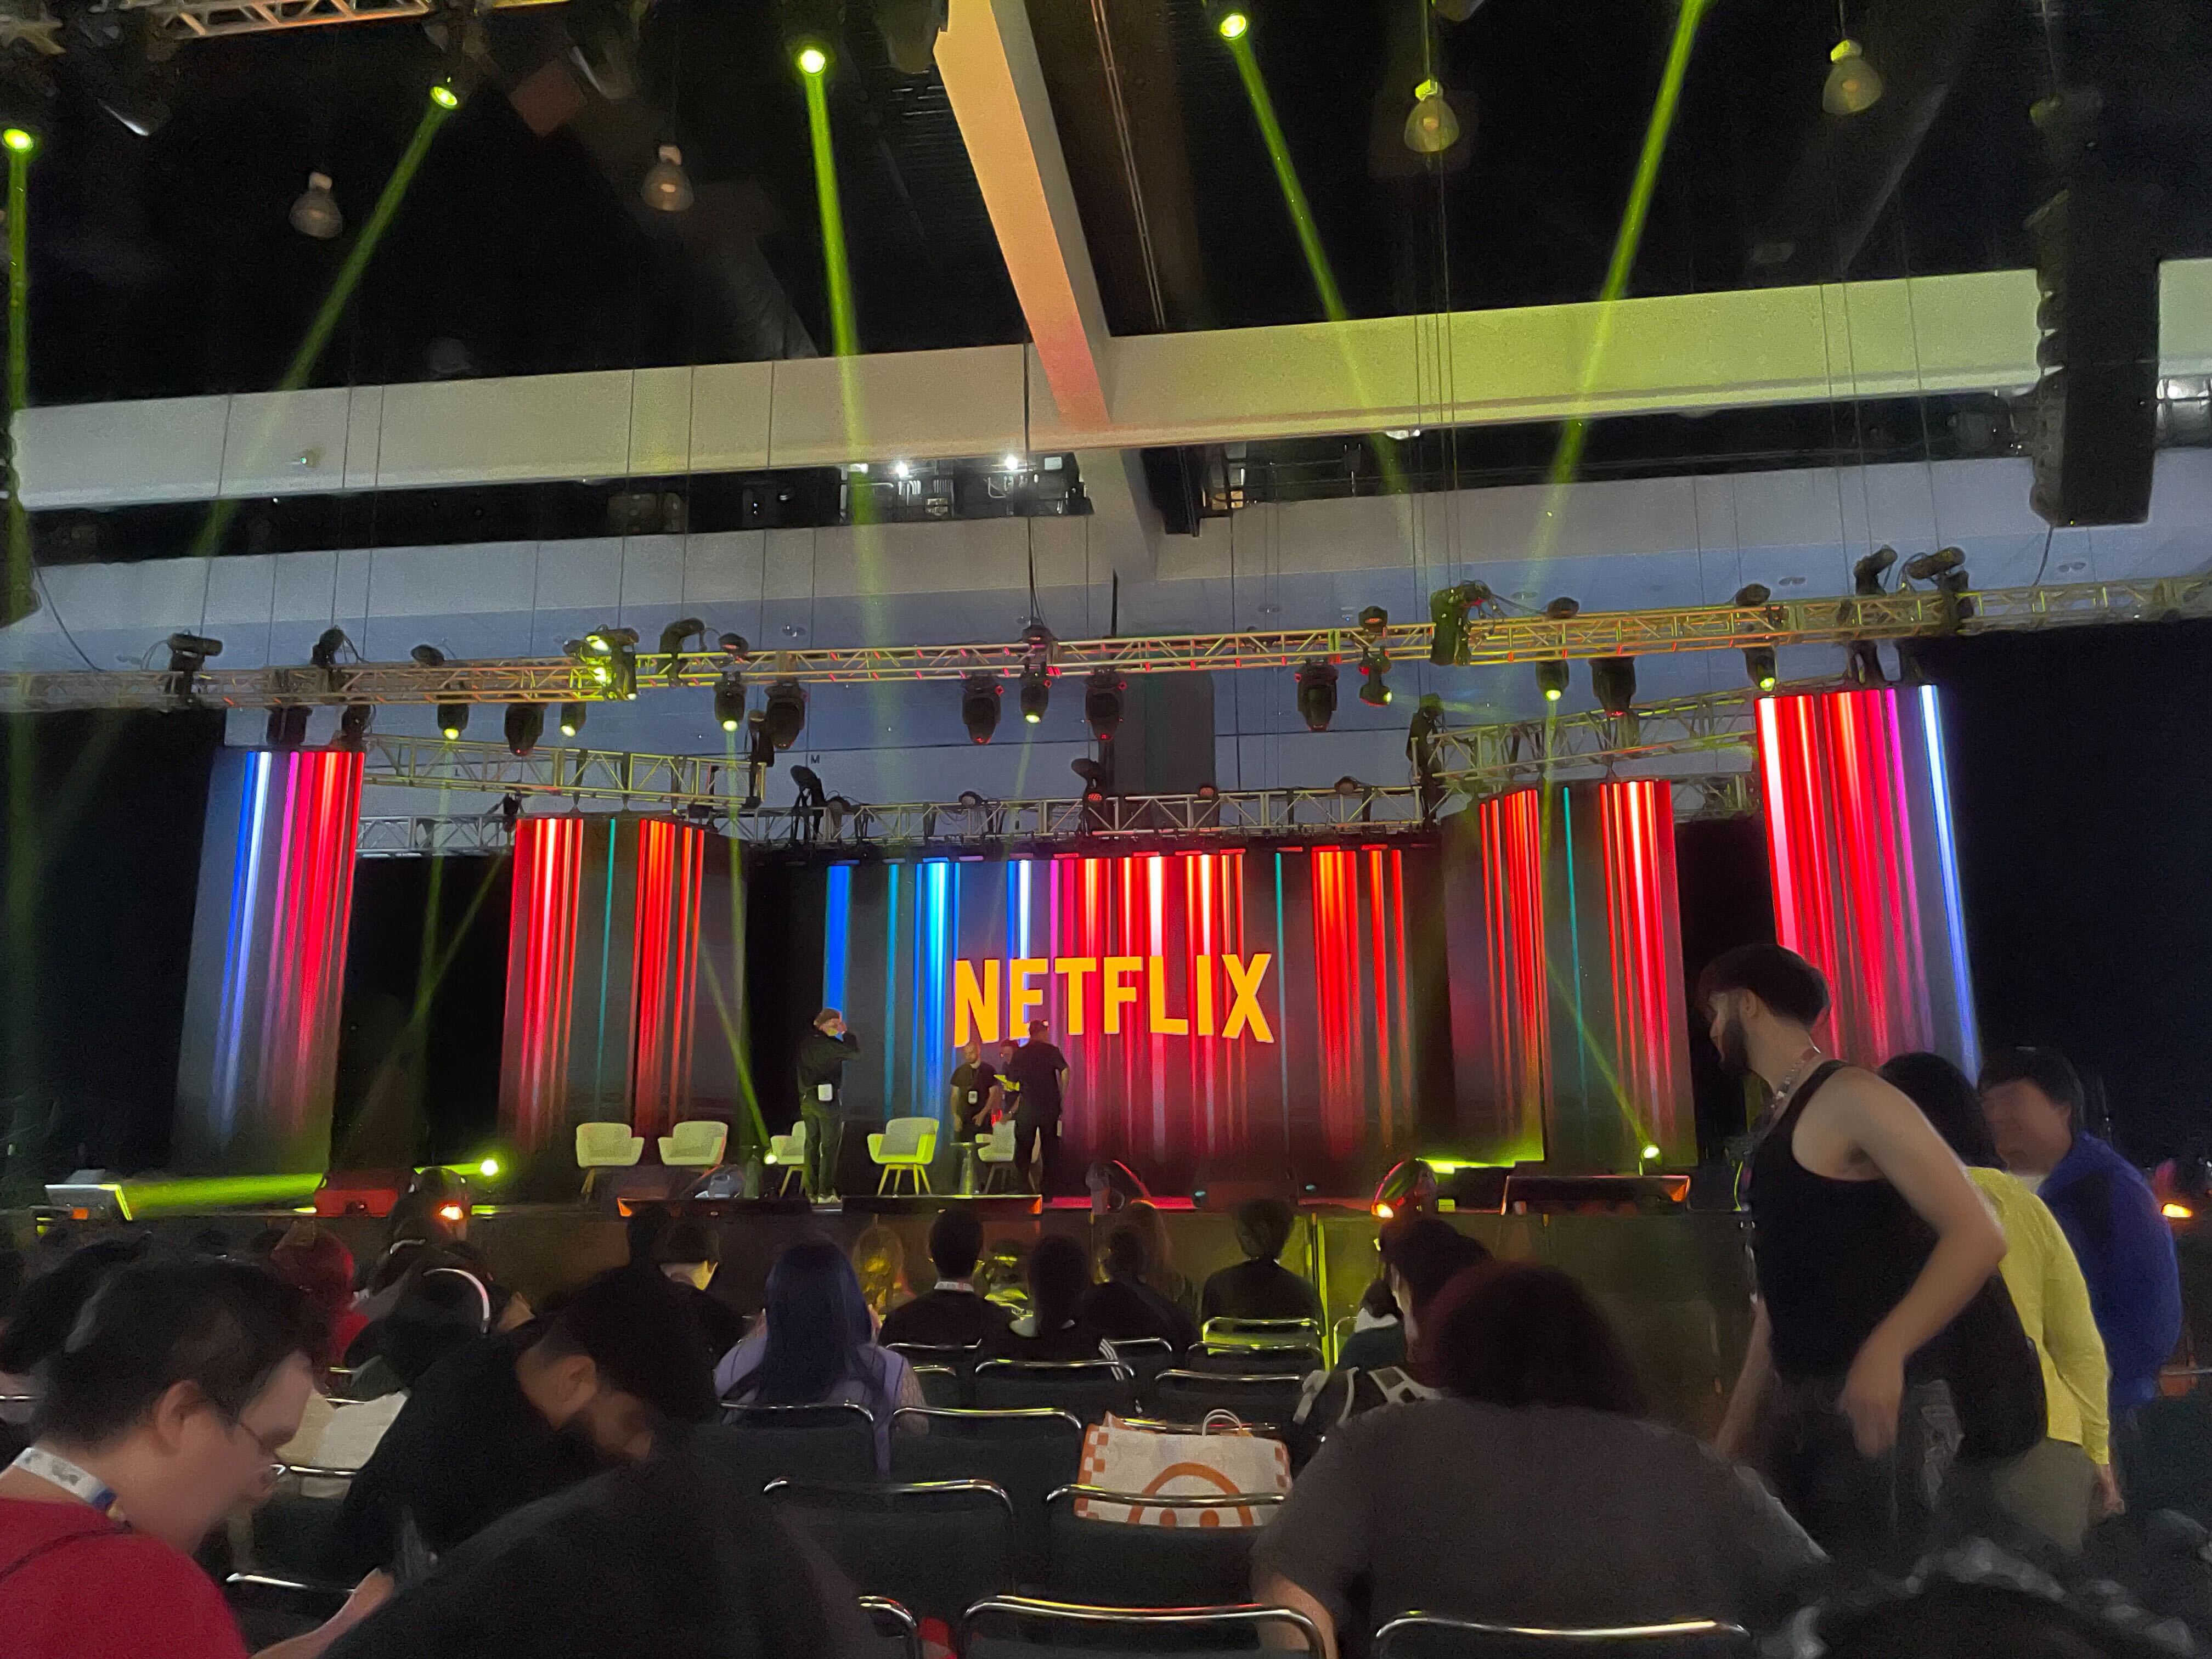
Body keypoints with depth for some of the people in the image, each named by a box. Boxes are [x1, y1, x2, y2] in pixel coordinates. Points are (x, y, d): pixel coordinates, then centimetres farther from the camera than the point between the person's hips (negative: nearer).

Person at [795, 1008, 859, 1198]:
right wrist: (845, 1032, -3)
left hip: (807, 1099, 7)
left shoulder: (803, 1041, 4)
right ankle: (826, 1191, 1)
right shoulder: (827, 1044, -17)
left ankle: (811, 1190, 16)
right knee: (829, 1147, 1)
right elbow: (854, 1050, -15)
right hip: (827, 1099, -7)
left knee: (812, 1145, 13)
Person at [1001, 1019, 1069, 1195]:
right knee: (1050, 1147, 9)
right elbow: (1065, 1070, -12)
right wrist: (1062, 1095, -3)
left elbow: (1011, 1083, 8)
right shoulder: (1051, 1051, 1)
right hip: (1050, 1106, -1)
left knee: (1023, 1148, 8)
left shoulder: (1019, 1053, 7)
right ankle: (1047, 1190, 9)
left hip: (1027, 1107, 1)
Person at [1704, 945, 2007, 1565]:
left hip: (1882, 1405, -8)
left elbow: (1978, 1235, -20)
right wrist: (1736, 1429, 18)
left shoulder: (1850, 1099, -11)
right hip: (1796, 1404, 8)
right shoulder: (1777, 1124, 16)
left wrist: (1884, 1353, -31)